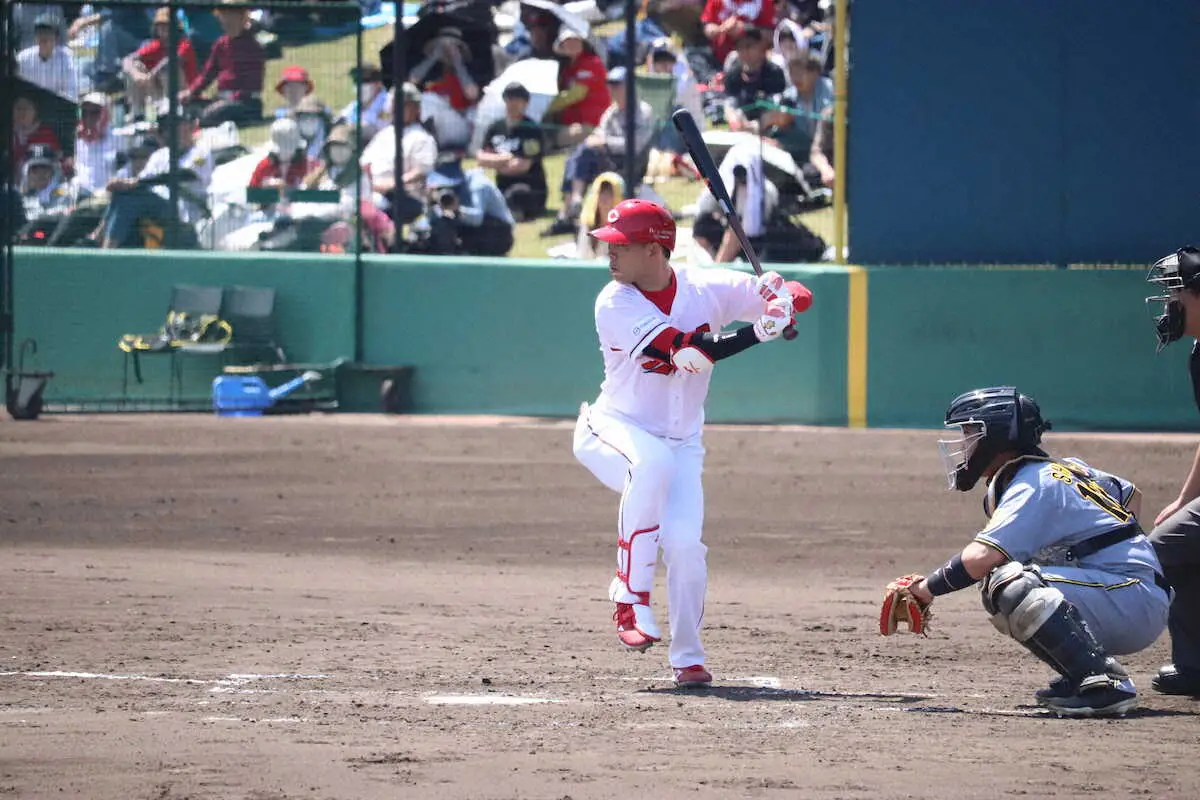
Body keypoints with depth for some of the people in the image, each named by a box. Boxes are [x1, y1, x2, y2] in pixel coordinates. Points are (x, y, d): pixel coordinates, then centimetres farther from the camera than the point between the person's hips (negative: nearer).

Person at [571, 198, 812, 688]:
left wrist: (782, 300, -29)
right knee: (652, 462, -38)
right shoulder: (615, 305, -14)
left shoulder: (708, 289, -5)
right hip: (614, 428, -2)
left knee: (684, 542, -19)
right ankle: (632, 599, -30)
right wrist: (759, 332, -29)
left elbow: (800, 296, -5)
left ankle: (688, 659, 0)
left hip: (681, 442, 2)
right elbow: (686, 354, -26)